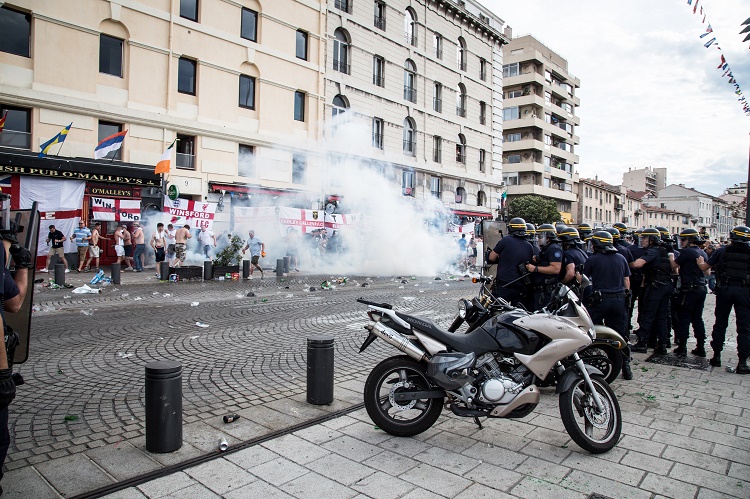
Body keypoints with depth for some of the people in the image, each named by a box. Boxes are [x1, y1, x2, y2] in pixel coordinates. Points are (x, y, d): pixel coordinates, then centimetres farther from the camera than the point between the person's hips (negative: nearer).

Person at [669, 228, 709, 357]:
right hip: (701, 289, 8)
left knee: (683, 319, 0)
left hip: (689, 289, -8)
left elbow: (674, 266, -9)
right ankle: (701, 348, 15)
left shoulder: (686, 252, -15)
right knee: (697, 319, 13)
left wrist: (671, 257, 8)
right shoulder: (703, 253, 11)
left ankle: (682, 347, 2)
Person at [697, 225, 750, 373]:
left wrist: (700, 261, 26)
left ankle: (716, 356, 17)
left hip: (725, 289, 1)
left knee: (720, 323, 13)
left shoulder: (722, 251, 1)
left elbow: (704, 267, 6)